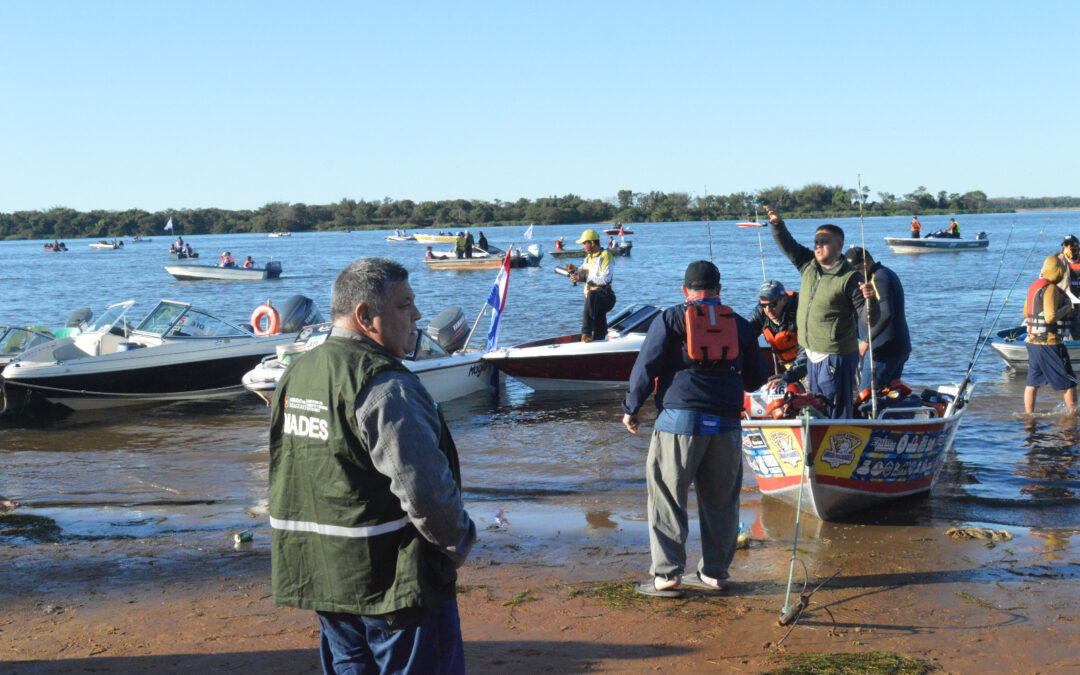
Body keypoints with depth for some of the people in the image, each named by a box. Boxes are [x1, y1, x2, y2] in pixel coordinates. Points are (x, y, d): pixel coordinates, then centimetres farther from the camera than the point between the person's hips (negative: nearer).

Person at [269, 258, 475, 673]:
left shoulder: (295, 375, 9)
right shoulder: (383, 386, -20)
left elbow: (286, 478, 17)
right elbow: (425, 487, -25)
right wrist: (458, 544, -8)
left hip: (319, 574, 9)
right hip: (393, 577, -8)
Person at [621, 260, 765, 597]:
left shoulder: (670, 319, 4)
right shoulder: (740, 325, 15)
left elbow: (645, 367, -1)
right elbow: (756, 379, 22)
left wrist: (631, 408, 9)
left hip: (679, 421, -3)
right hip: (726, 424, 4)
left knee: (667, 497, 2)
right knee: (721, 501, 12)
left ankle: (666, 574, 0)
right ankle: (714, 572, 18)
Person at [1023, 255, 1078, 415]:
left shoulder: (1034, 286, 10)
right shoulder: (1051, 289, -16)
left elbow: (1025, 313, 20)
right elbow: (1050, 317, -24)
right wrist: (1066, 308, -10)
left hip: (1032, 340, 8)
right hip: (1048, 343, -8)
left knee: (1032, 383, 13)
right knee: (1068, 383, 4)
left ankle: (1029, 415, 16)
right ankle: (1073, 414, 8)